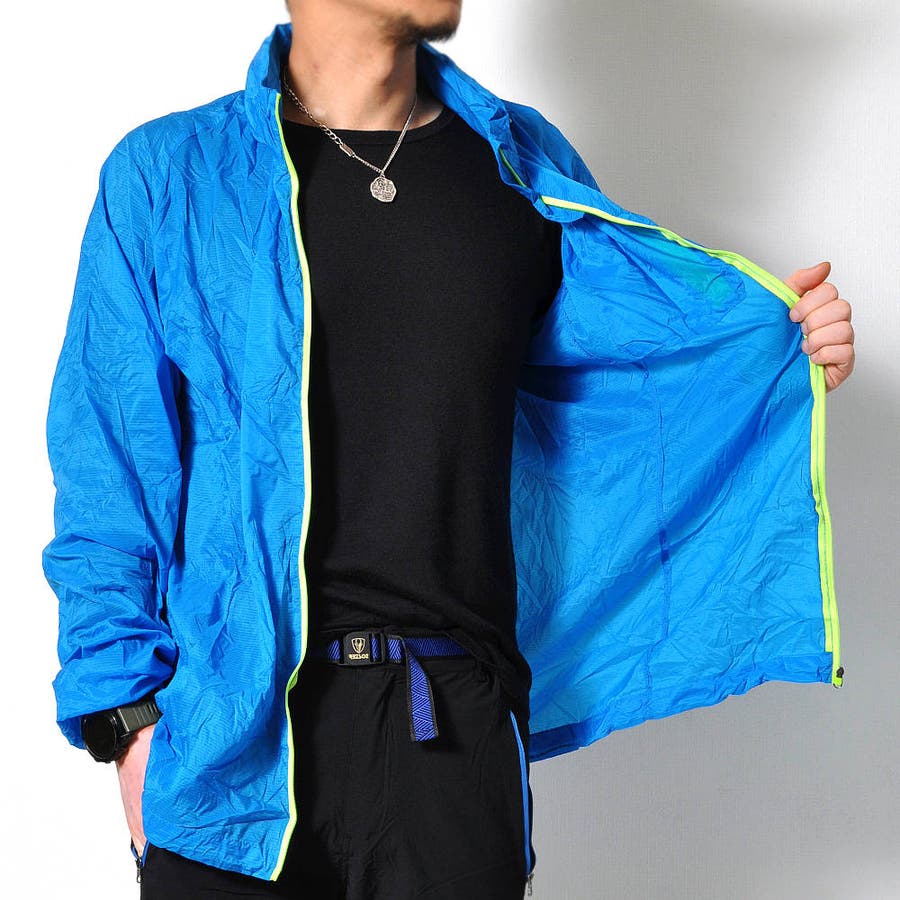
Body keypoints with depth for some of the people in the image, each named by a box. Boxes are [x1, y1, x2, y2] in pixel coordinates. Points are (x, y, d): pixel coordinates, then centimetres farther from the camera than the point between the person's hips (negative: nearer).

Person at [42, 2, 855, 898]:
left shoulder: (522, 164, 10)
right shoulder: (166, 174, 1)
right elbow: (107, 470, 0)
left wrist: (784, 341, 0)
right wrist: (127, 714, -6)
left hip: (450, 722, 2)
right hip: (230, 723, -2)